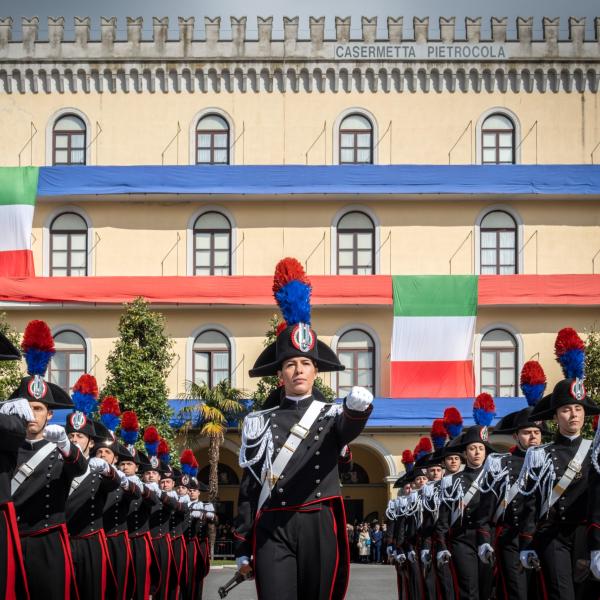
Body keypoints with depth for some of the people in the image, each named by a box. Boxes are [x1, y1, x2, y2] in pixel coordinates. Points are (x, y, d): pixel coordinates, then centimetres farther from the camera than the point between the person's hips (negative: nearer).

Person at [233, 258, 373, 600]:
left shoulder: (333, 415, 7)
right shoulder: (259, 422, 10)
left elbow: (349, 428, -19)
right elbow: (249, 485, 10)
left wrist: (359, 407, -45)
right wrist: (243, 547, 6)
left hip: (319, 527, 0)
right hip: (272, 529, 0)